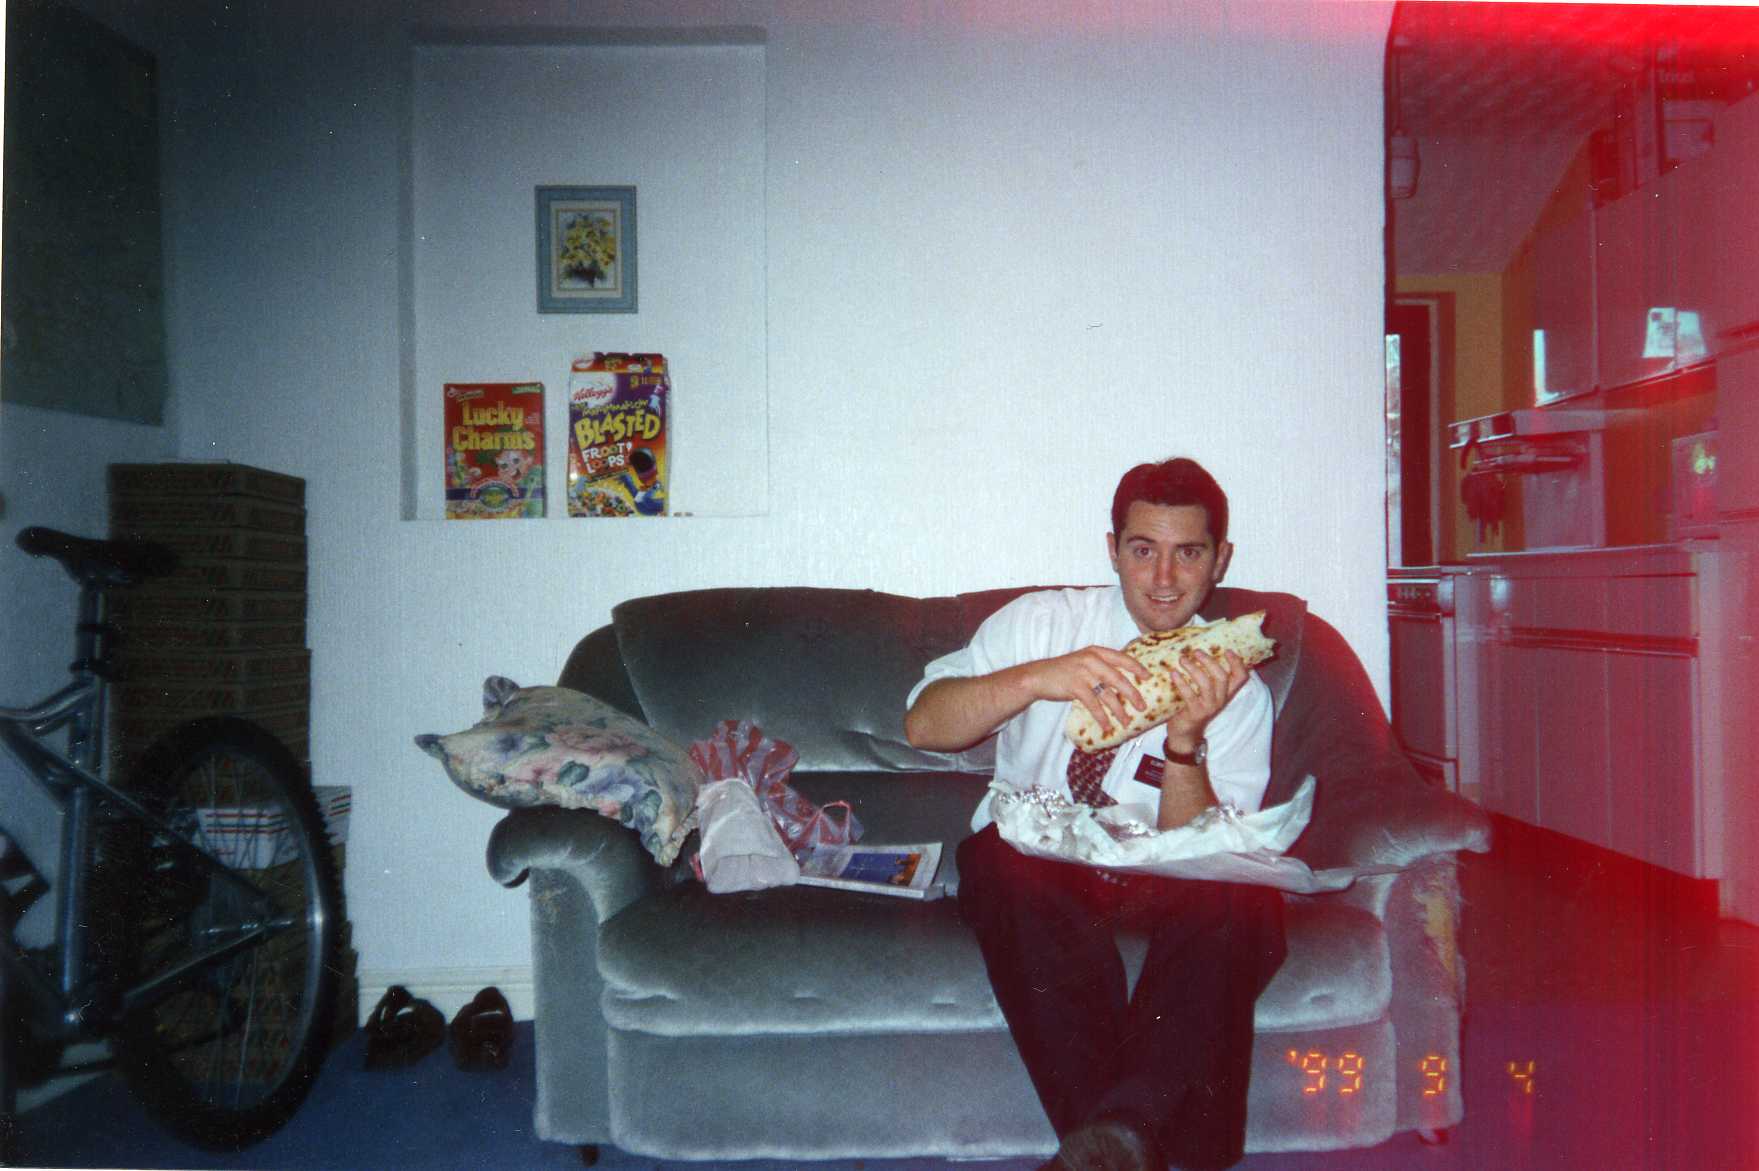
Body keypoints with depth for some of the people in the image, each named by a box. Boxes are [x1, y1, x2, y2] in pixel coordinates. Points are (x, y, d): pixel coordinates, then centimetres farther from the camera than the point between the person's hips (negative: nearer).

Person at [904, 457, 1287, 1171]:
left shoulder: (1237, 689, 1)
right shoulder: (1044, 622, -1)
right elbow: (924, 724, -14)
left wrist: (1186, 739, -25)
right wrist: (1039, 677, -31)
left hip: (1154, 884, 1)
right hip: (1029, 862, 0)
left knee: (1241, 896, -30)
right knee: (1001, 852, -34)